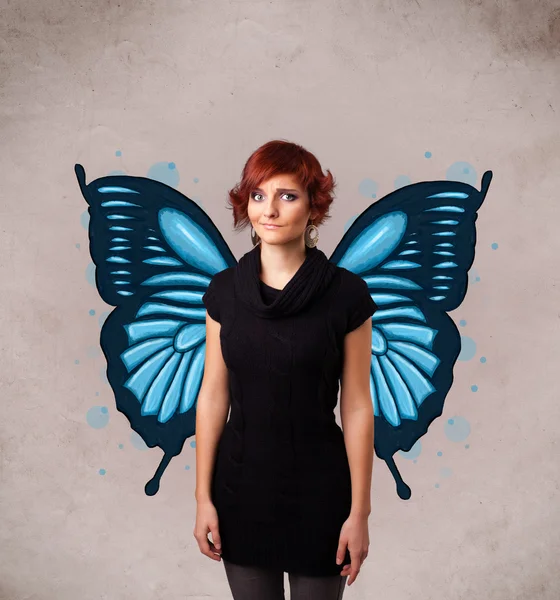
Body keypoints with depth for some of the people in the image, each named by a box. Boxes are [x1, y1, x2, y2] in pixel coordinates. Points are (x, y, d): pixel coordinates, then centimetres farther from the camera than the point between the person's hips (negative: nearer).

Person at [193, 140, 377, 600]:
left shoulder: (346, 293, -11)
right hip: (241, 484, 2)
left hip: (319, 488, -2)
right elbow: (213, 395, 1)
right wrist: (203, 498, 2)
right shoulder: (224, 290, -3)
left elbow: (357, 407, -7)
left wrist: (360, 512, -5)